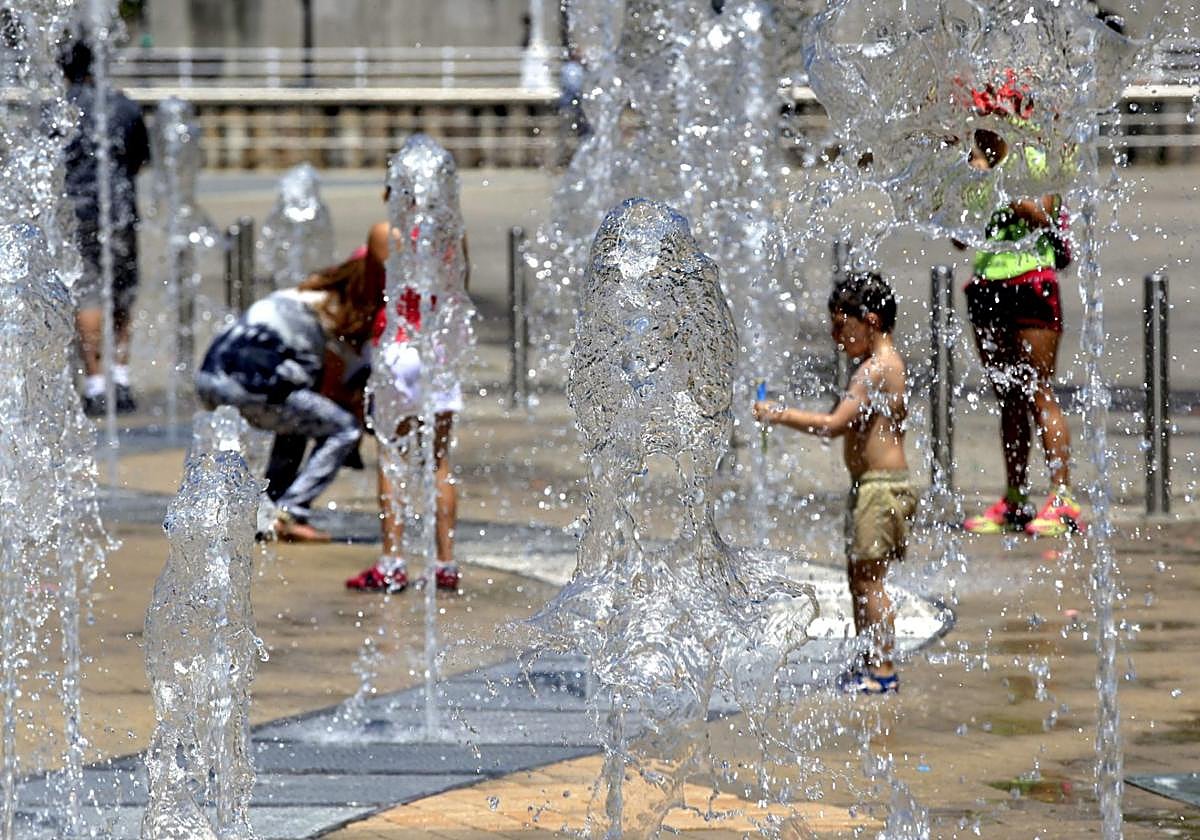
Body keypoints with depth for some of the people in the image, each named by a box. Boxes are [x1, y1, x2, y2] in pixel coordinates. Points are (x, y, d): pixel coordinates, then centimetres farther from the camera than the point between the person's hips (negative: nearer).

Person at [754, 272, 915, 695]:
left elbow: (836, 424, -23)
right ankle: (872, 663, 21)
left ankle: (883, 668, -5)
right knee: (860, 578, 15)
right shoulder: (887, 363, 14)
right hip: (872, 485, 10)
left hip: (879, 484, -10)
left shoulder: (875, 369, -17)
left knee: (868, 579, -7)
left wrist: (782, 415, -17)